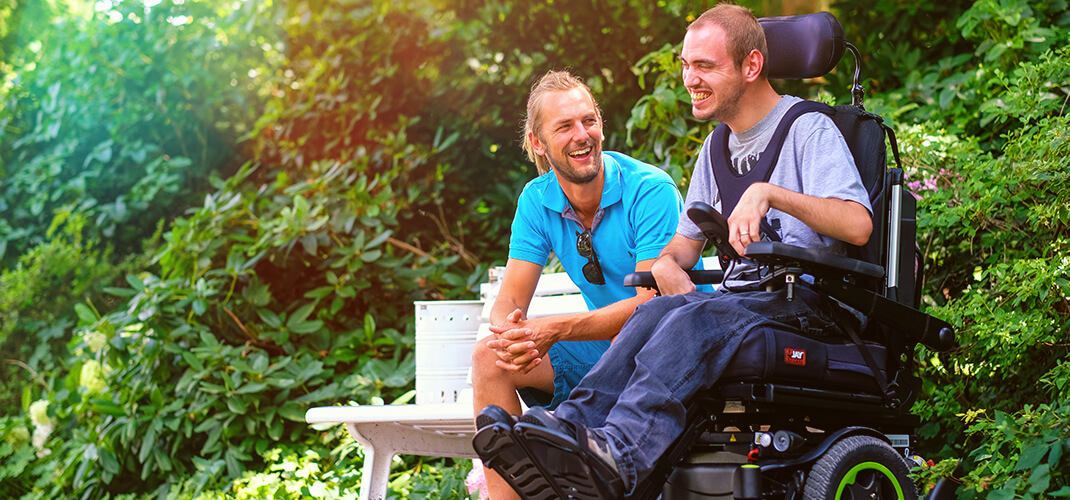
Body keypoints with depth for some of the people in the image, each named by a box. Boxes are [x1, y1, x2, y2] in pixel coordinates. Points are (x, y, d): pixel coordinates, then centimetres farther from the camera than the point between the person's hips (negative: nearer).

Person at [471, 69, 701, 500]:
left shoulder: (650, 190, -19)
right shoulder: (537, 201, -1)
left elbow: (652, 303, -25)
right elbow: (509, 301, -3)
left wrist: (554, 330, -35)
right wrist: (509, 334, -29)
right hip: (604, 346, 6)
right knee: (490, 358, -11)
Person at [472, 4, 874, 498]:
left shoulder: (809, 129, -1)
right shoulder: (717, 149, 23)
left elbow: (857, 225, -18)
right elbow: (675, 254, 24)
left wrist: (769, 192, -28)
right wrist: (671, 274, -2)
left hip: (804, 299, -6)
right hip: (738, 294, 6)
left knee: (696, 320, -35)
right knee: (658, 310, -27)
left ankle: (620, 454, -56)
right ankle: (570, 425, -47)